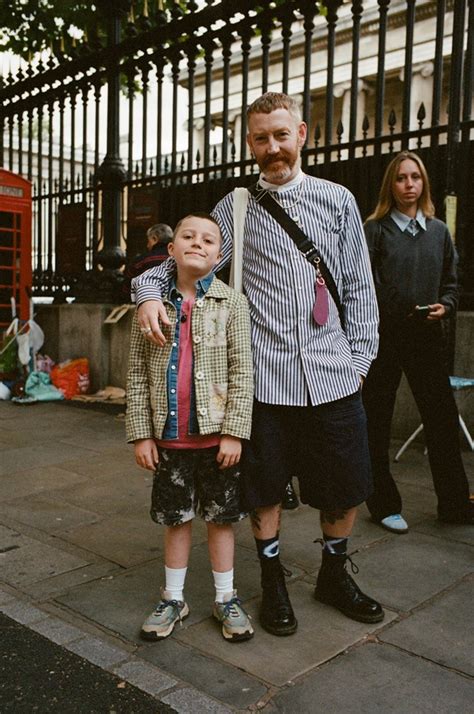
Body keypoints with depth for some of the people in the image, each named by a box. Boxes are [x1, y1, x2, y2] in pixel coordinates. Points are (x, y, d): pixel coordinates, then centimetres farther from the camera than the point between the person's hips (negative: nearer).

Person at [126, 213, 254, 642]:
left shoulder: (231, 304, -4)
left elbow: (242, 372, -7)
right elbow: (138, 374, 3)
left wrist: (234, 431, -12)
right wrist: (141, 433, -1)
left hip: (217, 435, -2)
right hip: (169, 437, 2)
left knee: (221, 516, 11)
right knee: (176, 517, 15)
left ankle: (226, 599, 28)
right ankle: (173, 599, 31)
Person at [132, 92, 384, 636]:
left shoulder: (338, 200, 8)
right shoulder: (234, 209, 6)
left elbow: (358, 288, 10)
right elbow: (182, 261, 9)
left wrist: (360, 357, 5)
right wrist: (149, 291, -12)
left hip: (333, 375, 2)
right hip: (265, 376, -1)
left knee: (346, 486, 12)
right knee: (264, 488, 10)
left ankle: (334, 575, 37)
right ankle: (272, 581, 33)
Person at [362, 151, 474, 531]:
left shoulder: (439, 231, 12)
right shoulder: (375, 229, -1)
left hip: (426, 336, 4)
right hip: (384, 336, -4)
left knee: (443, 419, 7)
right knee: (377, 424, 4)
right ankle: (385, 506, 19)